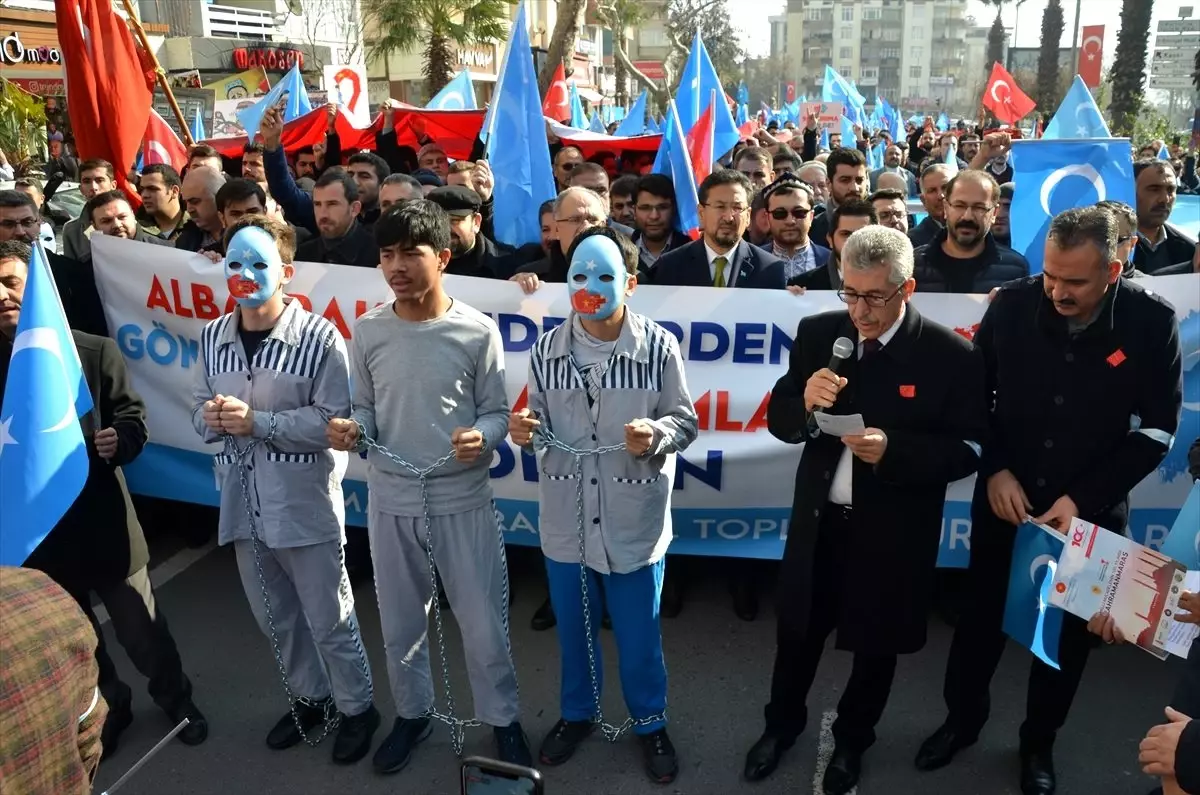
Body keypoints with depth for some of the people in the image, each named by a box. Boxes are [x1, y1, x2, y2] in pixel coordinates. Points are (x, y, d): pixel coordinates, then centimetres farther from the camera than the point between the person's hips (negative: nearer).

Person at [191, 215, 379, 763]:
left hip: (305, 503, -5)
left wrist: (256, 420, -21)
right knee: (274, 617, 21)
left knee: (328, 620, 9)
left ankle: (356, 708, 32)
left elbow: (335, 422, -17)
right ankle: (309, 697, 44)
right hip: (244, 502, 6)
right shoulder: (213, 337, 3)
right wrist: (211, 419, -12)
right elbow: (200, 410, 11)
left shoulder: (319, 337, -14)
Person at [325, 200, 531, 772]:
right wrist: (352, 430, -16)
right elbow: (367, 409, 5)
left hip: (463, 499, -3)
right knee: (400, 621, 19)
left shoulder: (477, 331, -11)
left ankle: (503, 720, 34)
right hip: (391, 499, 3)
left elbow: (497, 412, -5)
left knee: (483, 623, 9)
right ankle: (412, 714, 44)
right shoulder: (368, 331, -2)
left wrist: (482, 436, -26)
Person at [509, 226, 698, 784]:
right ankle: (576, 714, 47)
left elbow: (685, 421, -5)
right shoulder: (547, 349, -3)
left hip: (635, 521, -2)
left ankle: (650, 723, 41)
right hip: (565, 520, 3)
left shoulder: (659, 347, -11)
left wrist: (657, 436, -25)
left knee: (639, 636, 15)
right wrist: (525, 432, -16)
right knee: (573, 630, 21)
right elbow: (542, 425, 6)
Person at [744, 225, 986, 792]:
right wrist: (805, 404, -26)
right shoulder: (817, 333, -7)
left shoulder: (952, 356, -16)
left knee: (876, 642, 20)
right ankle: (782, 723, 48)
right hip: (818, 519, 2)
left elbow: (969, 450, -13)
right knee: (797, 630, 20)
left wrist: (894, 450, -29)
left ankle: (852, 740, 48)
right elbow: (778, 418, -3)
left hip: (894, 531, -2)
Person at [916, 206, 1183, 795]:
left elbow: (1159, 429, -8)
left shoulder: (1152, 321, -14)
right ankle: (963, 717, 39)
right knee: (982, 613, 15)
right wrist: (994, 468, -13)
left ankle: (1039, 739, 39)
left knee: (1068, 626, 16)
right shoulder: (1013, 303, -14)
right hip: (1006, 496, 1)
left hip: (1091, 508, 0)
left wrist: (1083, 497, -15)